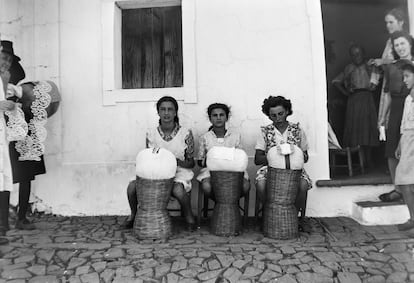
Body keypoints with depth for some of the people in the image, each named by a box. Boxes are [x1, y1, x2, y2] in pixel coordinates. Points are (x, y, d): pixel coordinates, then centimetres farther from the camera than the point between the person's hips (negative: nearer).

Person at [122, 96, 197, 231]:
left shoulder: (185, 134, -5)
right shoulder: (151, 134, 2)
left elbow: (191, 163, -1)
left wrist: (176, 161, -20)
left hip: (179, 173, -3)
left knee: (178, 190, -36)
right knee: (132, 186, -21)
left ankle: (189, 217, -5)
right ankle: (133, 214, 11)